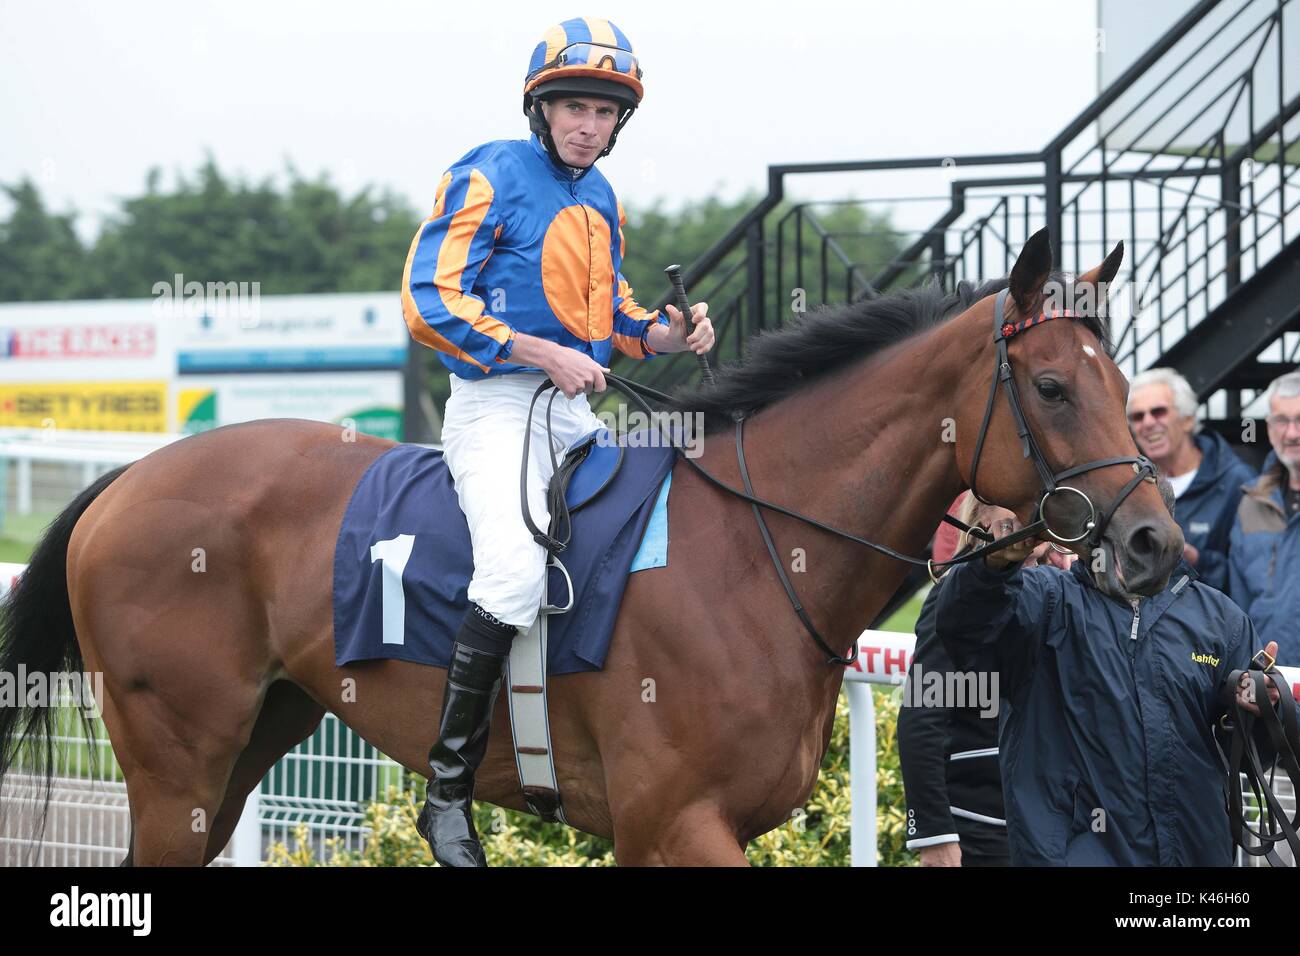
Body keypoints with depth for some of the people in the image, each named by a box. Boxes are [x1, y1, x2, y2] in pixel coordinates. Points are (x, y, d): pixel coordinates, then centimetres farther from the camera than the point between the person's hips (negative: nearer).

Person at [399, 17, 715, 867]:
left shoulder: (600, 196, 17)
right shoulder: (491, 177, -8)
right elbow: (430, 301, -16)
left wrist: (666, 335, 5)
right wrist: (546, 354, -20)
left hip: (579, 412, 9)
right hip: (498, 405, -8)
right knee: (515, 577, -29)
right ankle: (449, 790, -21)